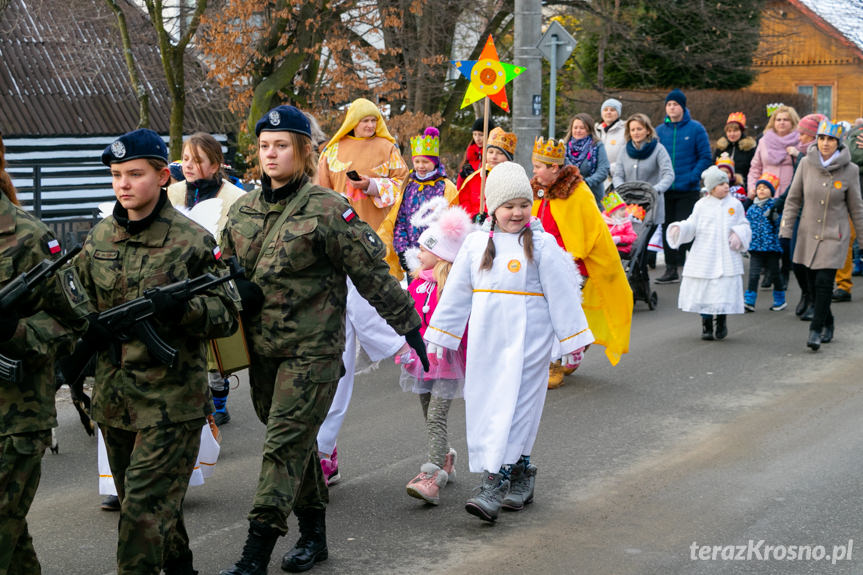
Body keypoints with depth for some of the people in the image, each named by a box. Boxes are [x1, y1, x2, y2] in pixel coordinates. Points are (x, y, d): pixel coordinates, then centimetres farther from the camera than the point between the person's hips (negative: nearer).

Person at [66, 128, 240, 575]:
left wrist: (183, 309, -27)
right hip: (113, 398, 6)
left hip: (171, 399, -6)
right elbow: (79, 299, 19)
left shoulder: (193, 242, -8)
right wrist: (86, 327, -4)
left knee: (145, 507, -9)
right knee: (145, 499, 19)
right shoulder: (100, 238, 7)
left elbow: (227, 315, -7)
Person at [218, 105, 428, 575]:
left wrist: (409, 324, -4)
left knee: (286, 444, -9)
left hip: (312, 348, -6)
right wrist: (237, 291, -4)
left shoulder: (326, 210, -11)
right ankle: (313, 533, 30)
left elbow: (372, 273, -8)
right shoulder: (242, 209, 8)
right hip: (262, 347, 6)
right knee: (296, 442, 15)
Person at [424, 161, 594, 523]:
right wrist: (438, 337, 15)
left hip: (526, 339, -5)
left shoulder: (542, 245, -4)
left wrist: (572, 339, -1)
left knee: (512, 406, -10)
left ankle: (494, 486, -13)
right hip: (485, 340, 5)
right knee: (484, 408, 8)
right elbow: (456, 293, 13)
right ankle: (521, 472, 22)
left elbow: (562, 295, -1)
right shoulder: (476, 244, 8)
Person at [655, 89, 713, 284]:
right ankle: (671, 269, 14)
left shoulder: (696, 129, -1)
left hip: (688, 190, -4)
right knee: (667, 229, 6)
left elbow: (705, 158, -2)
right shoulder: (660, 131, 9)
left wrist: (692, 177, -16)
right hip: (665, 190, 4)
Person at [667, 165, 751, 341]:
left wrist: (739, 234, -9)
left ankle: (722, 321, 19)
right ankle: (706, 326, 16)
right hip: (704, 258, 0)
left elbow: (744, 226, 10)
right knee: (704, 292, 1)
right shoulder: (701, 205, 5)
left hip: (727, 259, 0)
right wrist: (678, 229, -12)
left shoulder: (735, 205, 6)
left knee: (725, 290, -5)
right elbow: (691, 226, 6)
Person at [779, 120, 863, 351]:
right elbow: (793, 199, 4)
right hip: (808, 233, 3)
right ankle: (828, 323, 30)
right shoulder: (806, 164, -3)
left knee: (824, 281, -13)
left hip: (835, 234, -3)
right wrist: (786, 231, 1)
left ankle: (816, 331, -7)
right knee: (813, 284, 8)